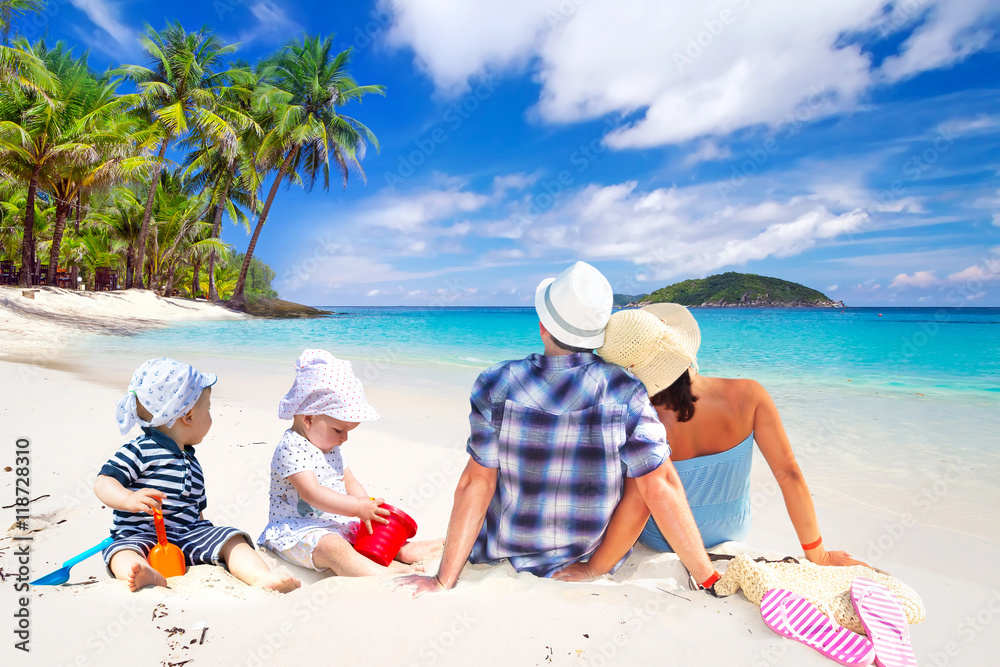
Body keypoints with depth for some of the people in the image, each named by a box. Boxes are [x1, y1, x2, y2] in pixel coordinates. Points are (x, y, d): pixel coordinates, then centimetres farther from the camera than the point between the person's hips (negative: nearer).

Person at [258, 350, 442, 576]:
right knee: (334, 548, -34)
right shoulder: (291, 448, -18)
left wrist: (369, 509, -6)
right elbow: (312, 493, -28)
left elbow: (350, 483, 12)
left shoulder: (331, 447, 12)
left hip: (337, 523, 10)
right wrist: (358, 507, -30)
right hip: (298, 530, -10)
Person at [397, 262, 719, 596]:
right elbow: (660, 487, -22)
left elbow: (477, 483, -19)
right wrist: (709, 579, -11)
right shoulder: (626, 393, -21)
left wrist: (443, 581, -11)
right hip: (597, 554, 0)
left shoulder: (497, 384, -21)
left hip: (514, 545, 1)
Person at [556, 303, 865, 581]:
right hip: (734, 531, 3)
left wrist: (591, 570, -19)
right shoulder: (748, 396, -27)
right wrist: (817, 555, -7)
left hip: (665, 541, -3)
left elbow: (635, 515, -34)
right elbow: (789, 475, -21)